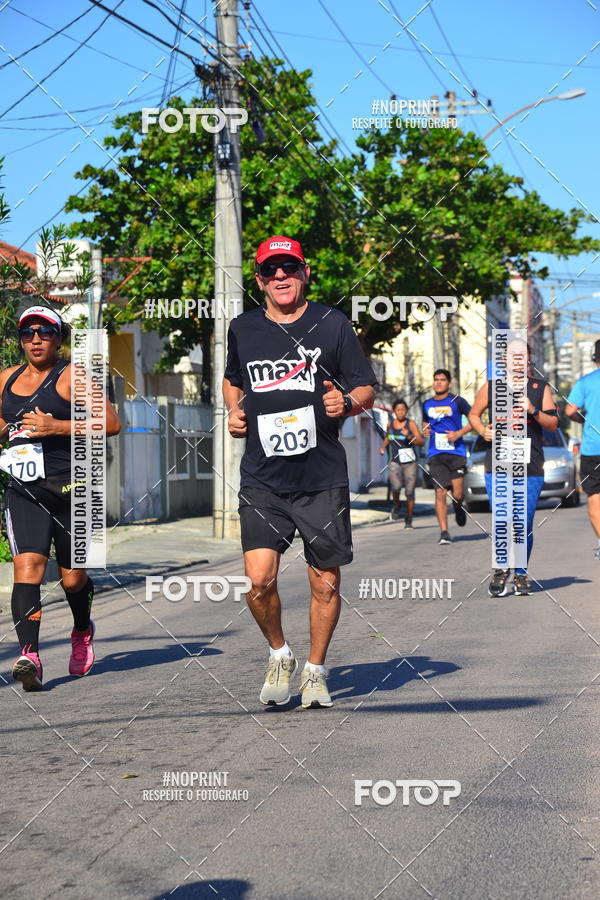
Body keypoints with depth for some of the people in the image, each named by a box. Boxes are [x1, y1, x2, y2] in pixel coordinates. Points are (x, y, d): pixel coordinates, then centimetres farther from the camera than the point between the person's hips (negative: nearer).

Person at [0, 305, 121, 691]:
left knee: (73, 576, 8)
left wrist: (58, 426, -18)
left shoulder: (71, 376, -4)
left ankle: (83, 632, 39)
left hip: (72, 489, -3)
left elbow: (112, 423, -12)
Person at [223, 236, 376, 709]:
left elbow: (367, 390, 6)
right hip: (262, 479, 1)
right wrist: (235, 412, 7)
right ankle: (279, 653, 17)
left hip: (323, 479, -1)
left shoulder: (332, 324, 1)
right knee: (259, 581, -12)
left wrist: (346, 403, -16)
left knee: (325, 584, 4)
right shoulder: (243, 329, 8)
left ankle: (315, 670, 26)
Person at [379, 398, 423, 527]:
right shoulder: (390, 424, 7)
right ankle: (396, 506, 8)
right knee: (396, 486, -22)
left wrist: (409, 436, -26)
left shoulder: (411, 424, -4)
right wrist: (383, 446, 13)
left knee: (410, 492, -2)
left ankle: (408, 520, 13)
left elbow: (421, 442, -12)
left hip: (410, 463, -2)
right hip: (394, 462, 2)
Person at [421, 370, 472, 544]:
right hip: (436, 454, 3)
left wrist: (459, 433, -10)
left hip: (456, 452, -3)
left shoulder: (457, 401, 0)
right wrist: (425, 429, 7)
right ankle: (444, 532, -3)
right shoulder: (427, 404, 13)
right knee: (440, 493, -5)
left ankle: (458, 508, 30)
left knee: (457, 494, -7)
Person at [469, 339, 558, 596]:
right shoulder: (491, 387, 9)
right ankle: (501, 569, 11)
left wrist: (533, 411, -12)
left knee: (524, 525, 2)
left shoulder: (540, 388, 9)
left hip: (530, 468, 0)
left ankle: (521, 573, 16)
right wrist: (482, 430, 2)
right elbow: (474, 414, 22)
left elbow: (553, 424, 6)